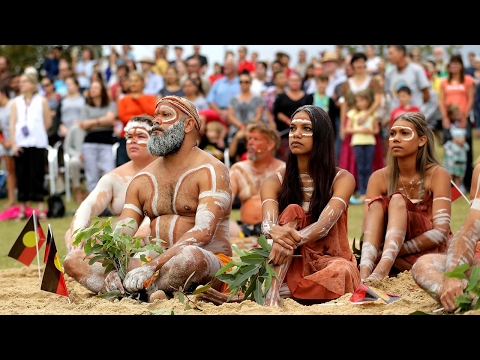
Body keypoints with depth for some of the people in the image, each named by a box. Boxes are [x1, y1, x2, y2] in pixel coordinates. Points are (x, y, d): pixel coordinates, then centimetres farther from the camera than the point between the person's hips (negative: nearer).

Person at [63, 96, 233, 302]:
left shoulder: (211, 171, -6)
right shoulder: (142, 180, 13)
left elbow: (203, 232, -20)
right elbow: (120, 237, 5)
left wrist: (152, 267, -31)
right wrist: (112, 269, -19)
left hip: (209, 265, -6)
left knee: (189, 256, -43)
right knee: (74, 260, -11)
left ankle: (136, 293, -21)